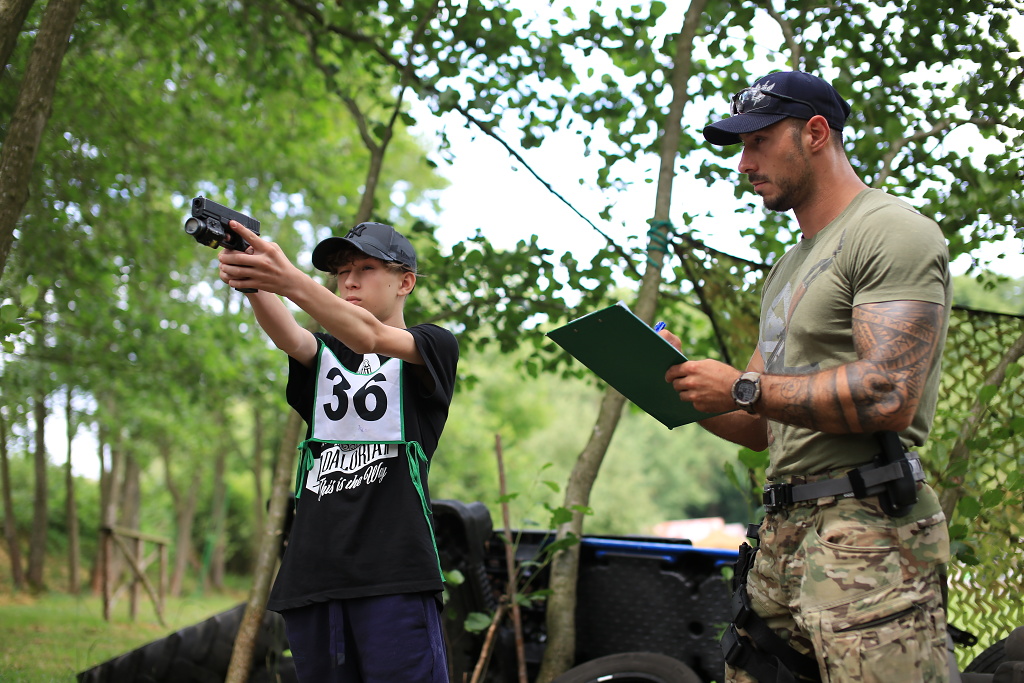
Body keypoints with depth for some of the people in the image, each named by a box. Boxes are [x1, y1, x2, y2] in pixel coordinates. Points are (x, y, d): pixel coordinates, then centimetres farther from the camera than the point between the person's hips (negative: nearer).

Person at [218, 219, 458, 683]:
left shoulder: (435, 347, 9)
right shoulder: (323, 354, 22)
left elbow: (369, 337, -13)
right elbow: (288, 335, -2)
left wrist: (288, 281, -29)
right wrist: (251, 283, -26)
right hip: (312, 572, 5)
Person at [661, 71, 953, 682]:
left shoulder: (892, 232, -5)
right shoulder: (790, 267, 25)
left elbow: (889, 395, -19)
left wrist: (742, 388, -13)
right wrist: (684, 382, 7)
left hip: (868, 537, -9)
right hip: (784, 537, 9)